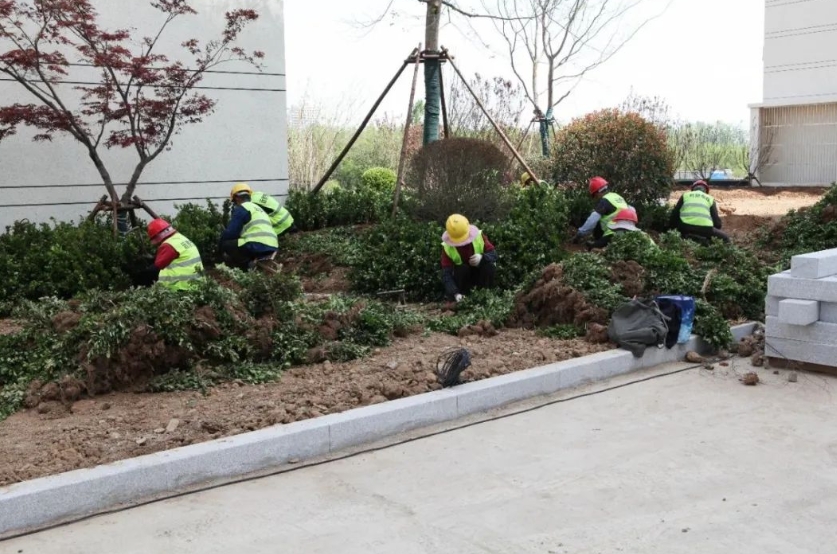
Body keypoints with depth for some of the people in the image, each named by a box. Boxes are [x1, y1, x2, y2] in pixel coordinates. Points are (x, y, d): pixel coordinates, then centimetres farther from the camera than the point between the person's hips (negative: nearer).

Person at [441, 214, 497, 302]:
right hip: (462, 274, 0)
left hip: (480, 272, 0)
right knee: (462, 269, -33)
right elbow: (446, 274, -28)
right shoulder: (447, 248, -24)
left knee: (489, 265, -29)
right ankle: (462, 297, -11)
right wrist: (455, 293, -43)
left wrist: (482, 257, -44)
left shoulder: (479, 236, -22)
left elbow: (494, 254, -19)